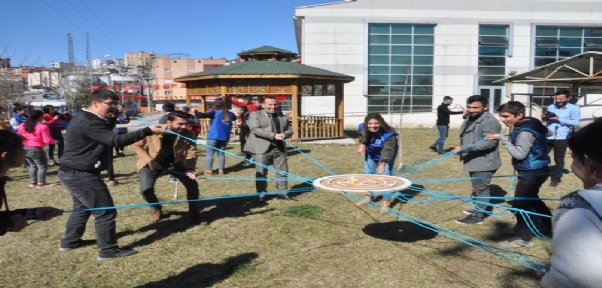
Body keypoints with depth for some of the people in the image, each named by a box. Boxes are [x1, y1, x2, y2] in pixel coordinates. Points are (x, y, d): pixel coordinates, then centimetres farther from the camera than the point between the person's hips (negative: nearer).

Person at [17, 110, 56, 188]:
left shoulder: (22, 126, 9)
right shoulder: (42, 127, -11)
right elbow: (47, 140, -13)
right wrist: (54, 141, 6)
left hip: (24, 149, 7)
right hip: (36, 149, -7)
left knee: (33, 165, 21)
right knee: (42, 166, 5)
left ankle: (32, 182, 21)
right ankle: (40, 183, 4)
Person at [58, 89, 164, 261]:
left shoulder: (86, 119, 12)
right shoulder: (88, 123, -23)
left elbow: (108, 136, 15)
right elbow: (116, 140, -31)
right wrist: (148, 131, -33)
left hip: (74, 173, 11)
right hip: (81, 174, -11)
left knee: (82, 207, 26)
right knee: (105, 211, -5)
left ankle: (69, 242, 40)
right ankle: (108, 251, 3)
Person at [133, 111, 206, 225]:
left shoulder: (188, 134, -24)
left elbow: (191, 152, -12)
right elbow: (136, 145, -11)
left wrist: (190, 169, -27)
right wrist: (149, 160, -21)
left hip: (175, 163, 2)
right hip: (153, 164, -2)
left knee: (193, 184, -9)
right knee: (145, 189, -20)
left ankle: (194, 216, 10)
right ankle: (157, 210, 13)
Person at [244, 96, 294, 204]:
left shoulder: (282, 116, 15)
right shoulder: (255, 115, -1)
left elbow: (290, 130, 16)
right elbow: (255, 129, -15)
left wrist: (284, 134, -9)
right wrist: (273, 135, -23)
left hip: (279, 148, 5)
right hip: (262, 149, -5)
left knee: (283, 172, 10)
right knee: (261, 173, 0)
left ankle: (283, 193, 24)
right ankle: (261, 196, 10)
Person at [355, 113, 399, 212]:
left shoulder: (388, 134, -41)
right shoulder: (363, 128, -26)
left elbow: (387, 150, -50)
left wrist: (382, 163, -64)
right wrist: (362, 144, -21)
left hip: (385, 154, -5)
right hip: (370, 153, 5)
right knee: (368, 174, 14)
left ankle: (386, 202, -1)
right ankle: (369, 196, 34)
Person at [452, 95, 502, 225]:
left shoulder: (490, 122, -20)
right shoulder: (470, 118, 12)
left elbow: (489, 142, -29)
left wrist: (464, 148, -34)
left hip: (484, 162, -10)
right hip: (475, 161, 10)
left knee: (481, 188, -3)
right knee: (478, 187, 21)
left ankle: (477, 216, 2)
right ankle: (480, 209, 35)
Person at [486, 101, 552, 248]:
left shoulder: (526, 131, -26)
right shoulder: (526, 125, 6)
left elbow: (519, 154, -28)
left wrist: (503, 139, -28)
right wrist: (511, 140, 7)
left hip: (532, 173, -11)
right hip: (535, 171, 11)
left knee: (520, 204, -5)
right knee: (531, 199, 27)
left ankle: (524, 238, 4)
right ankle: (550, 225, 44)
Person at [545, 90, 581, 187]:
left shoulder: (574, 109, -1)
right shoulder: (551, 107, 14)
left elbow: (575, 122, -10)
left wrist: (559, 119, -15)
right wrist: (546, 117, -3)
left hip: (561, 138, -4)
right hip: (547, 136, 4)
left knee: (559, 160, 8)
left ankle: (555, 179, 18)